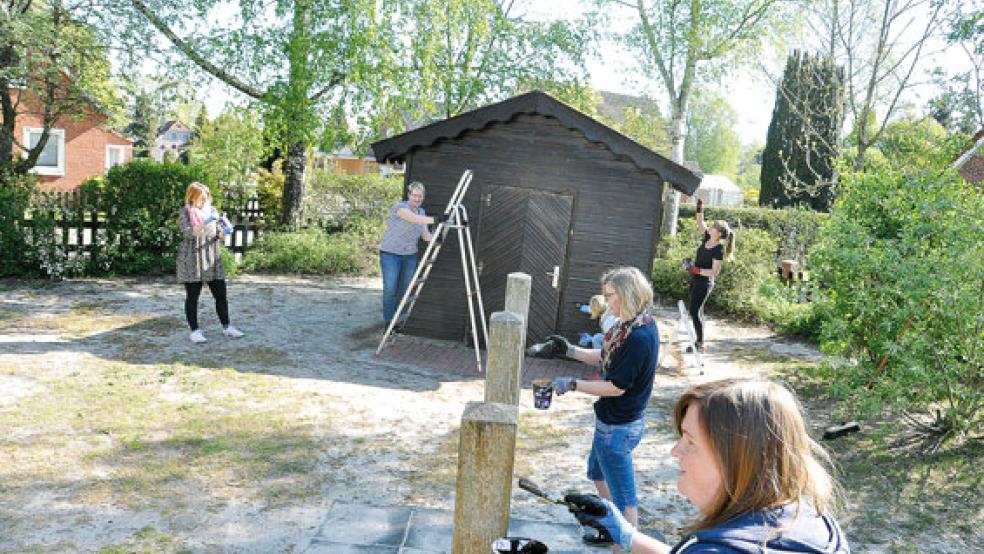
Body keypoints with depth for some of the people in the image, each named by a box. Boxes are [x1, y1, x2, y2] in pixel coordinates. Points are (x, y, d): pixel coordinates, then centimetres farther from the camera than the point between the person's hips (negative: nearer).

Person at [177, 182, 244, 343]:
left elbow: (220, 232, 7)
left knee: (220, 294, 5)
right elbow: (187, 232, -18)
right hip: (191, 260, -4)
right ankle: (195, 330, 10)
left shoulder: (212, 210, 11)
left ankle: (226, 327, 16)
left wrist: (223, 232, -16)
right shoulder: (185, 212, -2)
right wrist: (202, 226, -35)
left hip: (213, 259, 4)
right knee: (192, 296, 2)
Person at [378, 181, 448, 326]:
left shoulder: (422, 212, 8)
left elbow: (425, 235, 1)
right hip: (391, 253, -6)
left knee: (405, 289, 6)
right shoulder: (400, 207, -15)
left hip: (410, 255, 6)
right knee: (390, 289, -8)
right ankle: (388, 323, 1)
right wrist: (434, 219, -49)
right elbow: (413, 218, -35)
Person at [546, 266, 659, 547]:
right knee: (598, 473, 28)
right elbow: (608, 357, 10)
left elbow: (616, 387, -24)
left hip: (617, 428, -11)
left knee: (623, 494, 4)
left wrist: (572, 384, -19)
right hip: (614, 421, 11)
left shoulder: (638, 337, -29)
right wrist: (571, 350, 5)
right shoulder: (642, 323, 0)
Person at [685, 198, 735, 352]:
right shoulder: (707, 238, 0)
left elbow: (715, 272, -22)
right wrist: (699, 209, -1)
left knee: (695, 311, -8)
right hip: (696, 280, 9)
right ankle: (698, 341, 23)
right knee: (697, 311, 14)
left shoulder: (719, 249, -21)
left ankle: (700, 344, -1)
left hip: (704, 283, -9)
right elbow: (700, 223, 13)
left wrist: (695, 270, -25)